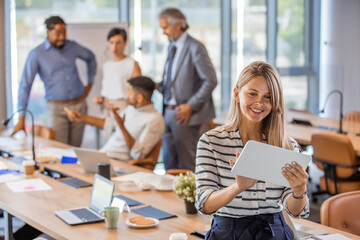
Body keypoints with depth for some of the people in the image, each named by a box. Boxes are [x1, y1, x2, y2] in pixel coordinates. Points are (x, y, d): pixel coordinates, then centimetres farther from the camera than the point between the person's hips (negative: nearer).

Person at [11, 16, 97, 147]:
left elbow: (90, 57, 25)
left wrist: (90, 83, 17)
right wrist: (21, 119, -14)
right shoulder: (36, 54, -8)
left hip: (79, 106, 4)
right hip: (56, 108, -4)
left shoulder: (72, 47, 3)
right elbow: (25, 85, -10)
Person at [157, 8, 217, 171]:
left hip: (185, 114, -8)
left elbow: (211, 81, -15)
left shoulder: (195, 47, -12)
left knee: (186, 163, 0)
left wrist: (191, 106, -17)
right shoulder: (172, 47, 13)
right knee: (169, 159, 14)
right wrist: (158, 85, 1)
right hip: (168, 112, 8)